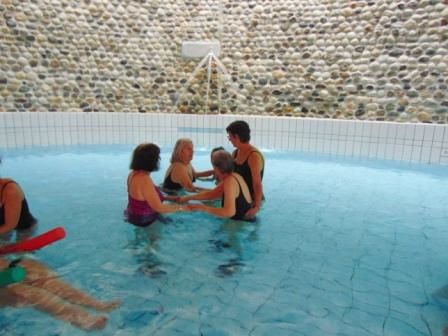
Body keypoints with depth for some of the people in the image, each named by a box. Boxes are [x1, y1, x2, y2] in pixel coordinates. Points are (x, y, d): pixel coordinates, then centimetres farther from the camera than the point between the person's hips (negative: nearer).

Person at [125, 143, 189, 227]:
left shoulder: (134, 174, -1)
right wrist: (181, 207, -19)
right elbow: (159, 208, -28)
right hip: (143, 221, -9)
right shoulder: (144, 180, -29)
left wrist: (167, 198, 7)